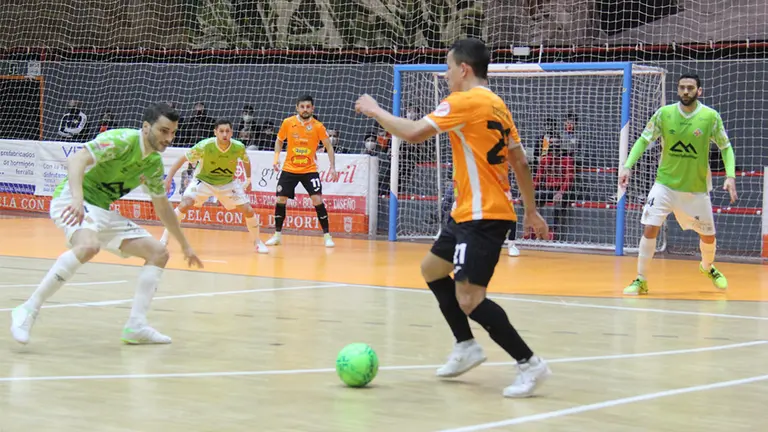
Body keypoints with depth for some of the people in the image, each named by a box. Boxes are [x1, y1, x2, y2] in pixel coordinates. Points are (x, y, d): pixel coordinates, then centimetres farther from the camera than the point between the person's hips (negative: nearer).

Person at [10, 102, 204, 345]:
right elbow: (77, 160, -29)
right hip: (72, 201, -9)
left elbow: (162, 207, 23)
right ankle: (28, 311, -31)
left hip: (103, 212, 9)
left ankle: (136, 326, 0)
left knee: (158, 253, 2)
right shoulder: (122, 140, -16)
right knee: (89, 246, -39)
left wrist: (185, 245, 26)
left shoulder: (154, 163, 9)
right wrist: (78, 198, -45)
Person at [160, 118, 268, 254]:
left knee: (248, 211, -7)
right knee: (184, 205, -24)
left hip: (227, 183, 2)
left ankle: (257, 242, 18)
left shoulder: (239, 147, -21)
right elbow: (182, 159, -19)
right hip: (203, 180, -2)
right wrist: (168, 178, -26)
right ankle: (164, 238, -9)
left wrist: (248, 180, 10)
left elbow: (246, 161, 4)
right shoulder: (204, 146, -29)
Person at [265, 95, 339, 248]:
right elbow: (279, 141, 11)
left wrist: (333, 167, -11)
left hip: (309, 170, -2)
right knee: (280, 199, 0)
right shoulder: (288, 123, -5)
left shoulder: (318, 126, -9)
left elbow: (329, 146, -2)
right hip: (289, 169, 2)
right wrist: (276, 159, -1)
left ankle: (327, 235, -3)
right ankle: (277, 235, 15)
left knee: (317, 199, -13)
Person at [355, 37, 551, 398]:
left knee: (468, 299, -15)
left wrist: (374, 111, -4)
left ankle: (529, 364, -11)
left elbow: (413, 133, -20)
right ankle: (466, 346, 26)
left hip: (482, 216, -10)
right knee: (431, 268, 23)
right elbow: (520, 162, 17)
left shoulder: (465, 101, -14)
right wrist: (531, 210, 24)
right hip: (467, 213, 10)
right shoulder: (497, 105, 13)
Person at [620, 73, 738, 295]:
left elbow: (726, 148, 0)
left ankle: (707, 267, 44)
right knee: (650, 228, -15)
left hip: (697, 189, 0)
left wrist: (730, 176, -14)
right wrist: (628, 165, -15)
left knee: (708, 236, 10)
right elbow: (643, 140, -1)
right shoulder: (664, 113, -8)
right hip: (665, 183, 0)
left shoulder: (711, 117, -9)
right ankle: (641, 280, -2)